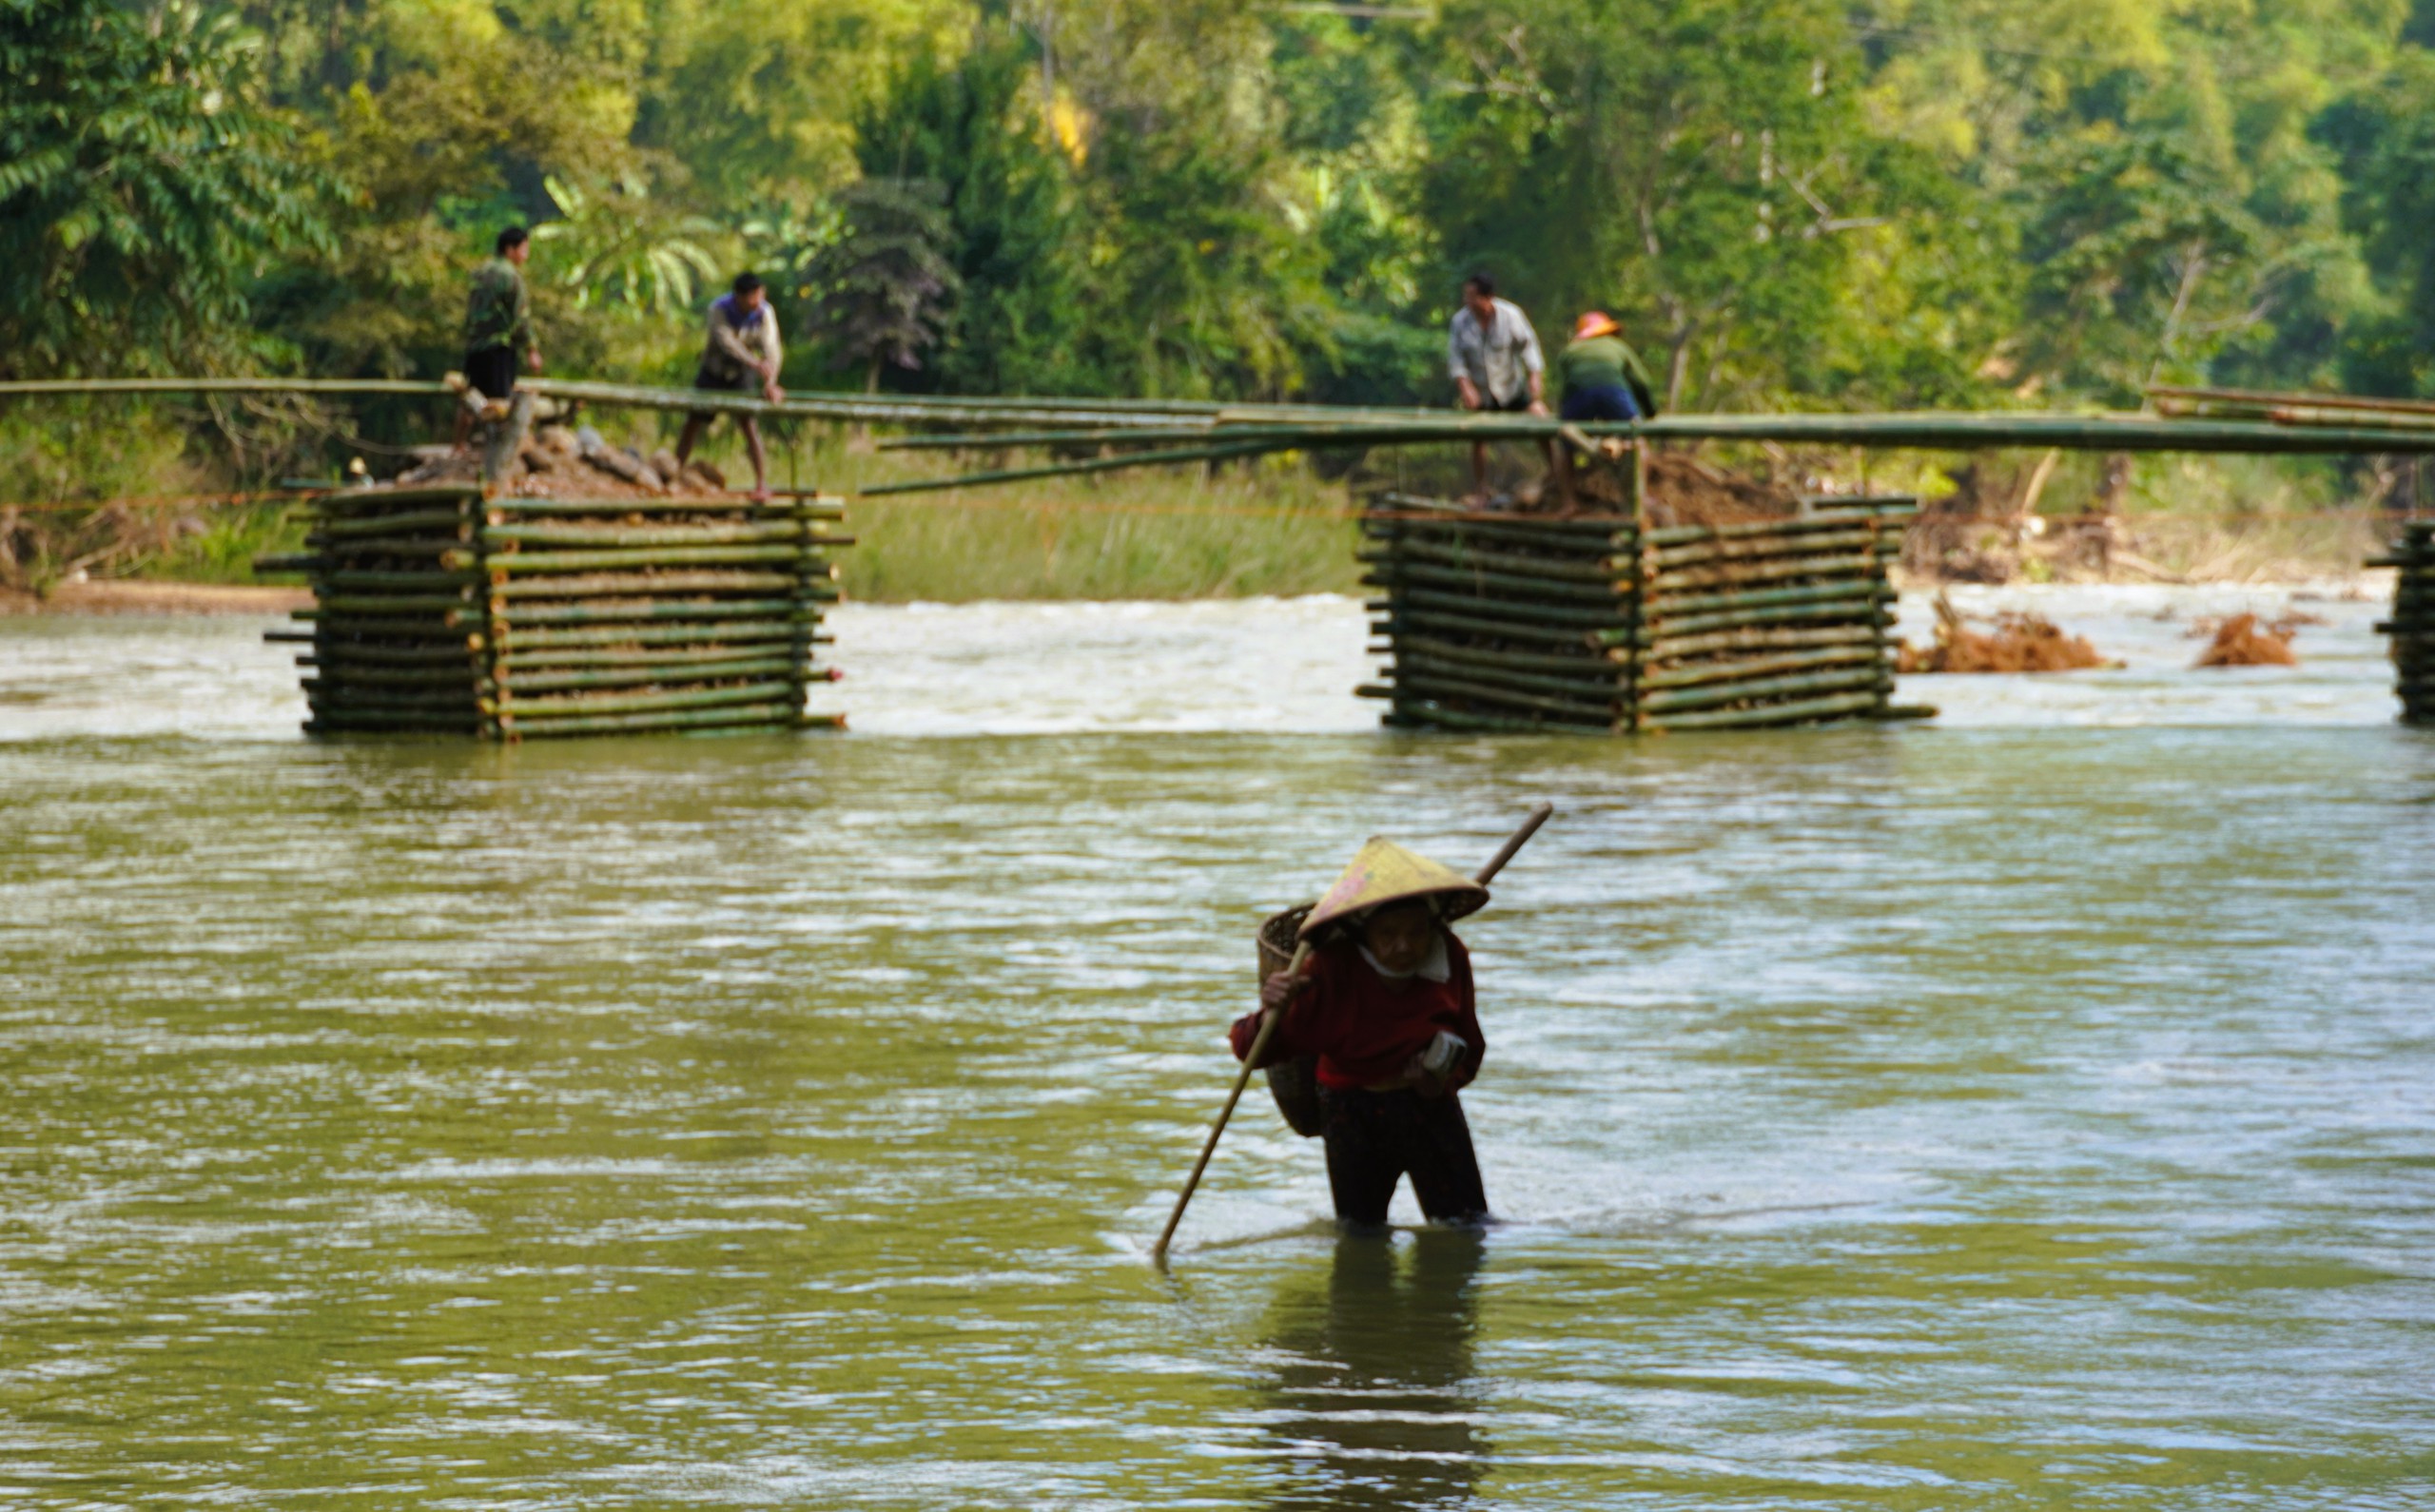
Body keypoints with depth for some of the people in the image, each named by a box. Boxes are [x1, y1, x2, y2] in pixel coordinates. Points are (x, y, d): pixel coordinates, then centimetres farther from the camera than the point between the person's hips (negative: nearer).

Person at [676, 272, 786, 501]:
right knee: (693, 422, 5)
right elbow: (727, 342, -37)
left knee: (749, 422, -17)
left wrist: (770, 383, -45)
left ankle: (762, 482, -16)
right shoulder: (720, 308, -23)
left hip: (742, 375, 0)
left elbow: (770, 347, -28)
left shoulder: (764, 313, -17)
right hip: (714, 371, 0)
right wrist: (755, 364, -51)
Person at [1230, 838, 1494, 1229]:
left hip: (1430, 1107, 2)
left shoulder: (1451, 959, -11)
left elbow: (1470, 1046, 6)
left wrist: (1448, 1077, -16)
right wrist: (1270, 1015, -44)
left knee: (1469, 1227, 1)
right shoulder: (1330, 971, -21)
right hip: (1353, 1115, -2)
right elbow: (1252, 1050, -22)